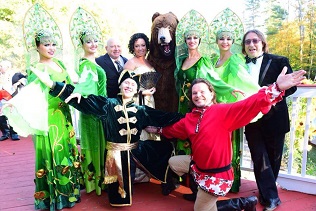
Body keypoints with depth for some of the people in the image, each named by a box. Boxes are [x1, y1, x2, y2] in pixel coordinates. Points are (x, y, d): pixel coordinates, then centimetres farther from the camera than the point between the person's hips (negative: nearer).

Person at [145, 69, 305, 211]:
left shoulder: (222, 111, -22)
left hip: (216, 174, -7)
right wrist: (158, 130, 31)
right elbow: (174, 129, 21)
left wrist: (277, 88, -49)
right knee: (173, 162, 25)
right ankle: (199, 190, 36)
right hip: (198, 164, 7)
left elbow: (250, 104, -36)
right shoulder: (190, 118, 0)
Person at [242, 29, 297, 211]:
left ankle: (267, 190, 35)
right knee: (260, 159, 1)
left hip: (273, 118, -1)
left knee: (273, 158, 14)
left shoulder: (279, 61, -2)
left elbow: (291, 86, -7)